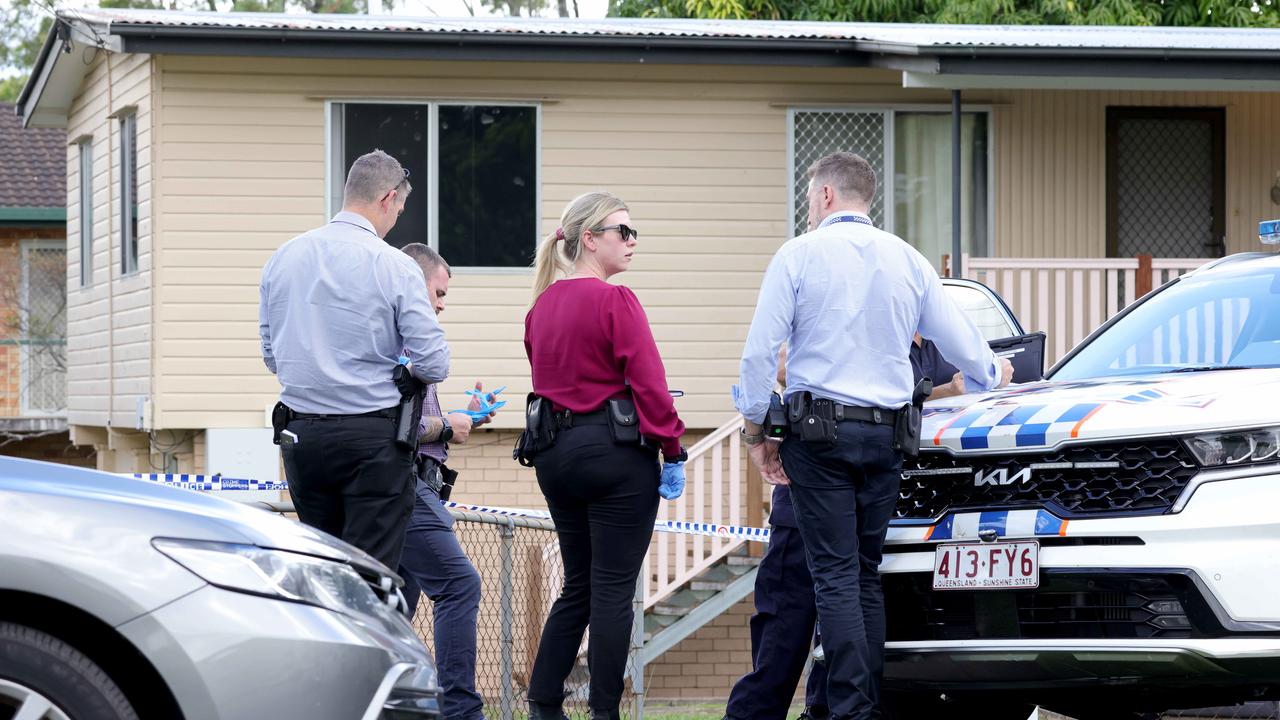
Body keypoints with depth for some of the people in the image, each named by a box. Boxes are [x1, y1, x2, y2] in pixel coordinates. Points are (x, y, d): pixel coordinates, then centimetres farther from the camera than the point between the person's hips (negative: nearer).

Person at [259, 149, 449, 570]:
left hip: (299, 435, 5)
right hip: (373, 436, -5)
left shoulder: (282, 259, 7)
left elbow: (272, 356, 14)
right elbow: (434, 365, -10)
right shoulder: (394, 266, -9)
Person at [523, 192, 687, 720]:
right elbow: (648, 383, -15)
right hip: (617, 453, -7)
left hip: (555, 453, 7)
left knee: (578, 586, 15)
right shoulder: (615, 302, -14)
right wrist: (672, 452, -7)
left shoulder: (543, 304, 10)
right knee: (613, 589, -1)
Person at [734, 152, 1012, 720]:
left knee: (835, 574, -5)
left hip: (820, 430, -4)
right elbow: (956, 337, 18)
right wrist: (990, 374, 39)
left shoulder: (799, 255, -2)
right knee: (867, 575, 10)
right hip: (885, 433, 4)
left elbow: (760, 351, -7)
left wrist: (755, 429, 2)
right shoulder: (906, 260, 10)